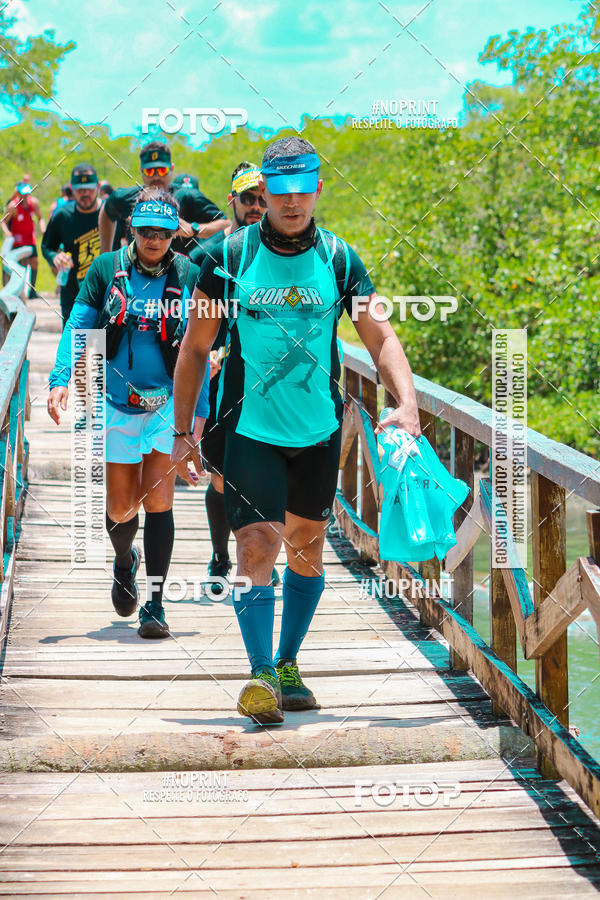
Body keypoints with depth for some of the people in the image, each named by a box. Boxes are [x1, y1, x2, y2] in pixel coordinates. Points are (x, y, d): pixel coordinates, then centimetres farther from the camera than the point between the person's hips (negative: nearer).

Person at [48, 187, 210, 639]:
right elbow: (78, 327, 3)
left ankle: (154, 605, -5)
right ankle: (125, 562, 40)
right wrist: (61, 379, -10)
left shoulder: (188, 275, -1)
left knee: (157, 500, -10)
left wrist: (200, 410, 0)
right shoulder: (106, 269, 0)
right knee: (120, 508, 5)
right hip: (119, 401, 1)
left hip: (169, 400, -1)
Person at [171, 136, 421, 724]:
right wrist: (182, 432, -2)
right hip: (250, 428, -3)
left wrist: (407, 404, -20)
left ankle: (287, 665, 28)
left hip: (319, 430, 3)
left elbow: (380, 337, -3)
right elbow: (195, 348, 1)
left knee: (306, 545, 13)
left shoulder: (340, 260, 0)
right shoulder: (230, 256, -5)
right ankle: (261, 675, -16)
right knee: (257, 546, -16)